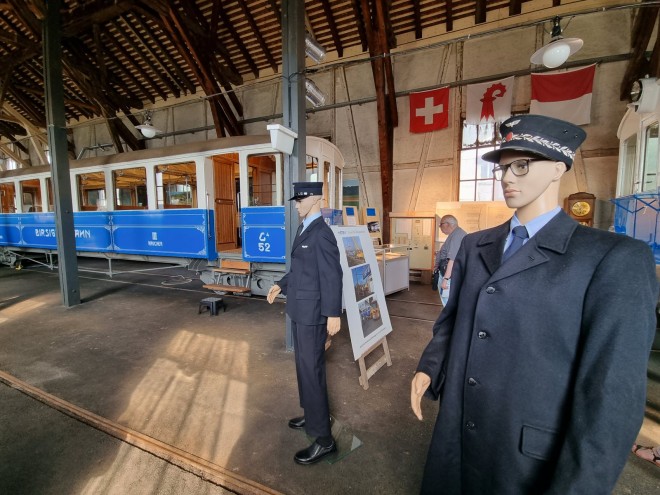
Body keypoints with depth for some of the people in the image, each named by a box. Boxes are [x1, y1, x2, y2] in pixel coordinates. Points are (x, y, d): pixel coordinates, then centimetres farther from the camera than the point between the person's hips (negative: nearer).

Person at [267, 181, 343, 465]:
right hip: (300, 309, 10)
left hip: (312, 312, -10)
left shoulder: (321, 233, -19)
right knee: (304, 366, 22)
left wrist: (333, 314, -22)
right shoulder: (304, 229, 10)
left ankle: (323, 438, 17)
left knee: (311, 370, 0)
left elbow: (332, 275, -22)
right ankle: (313, 414, 42)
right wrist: (281, 285, 11)